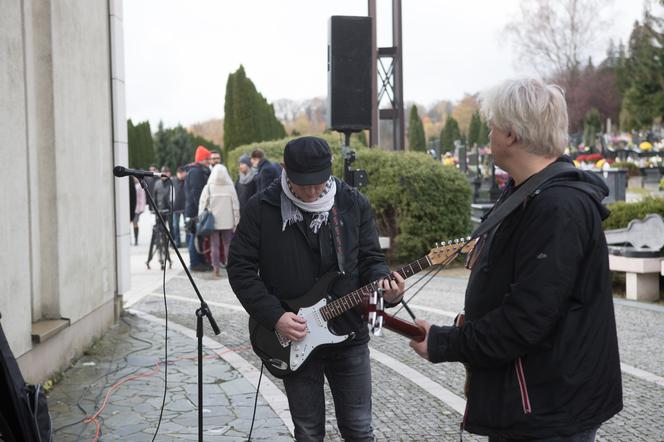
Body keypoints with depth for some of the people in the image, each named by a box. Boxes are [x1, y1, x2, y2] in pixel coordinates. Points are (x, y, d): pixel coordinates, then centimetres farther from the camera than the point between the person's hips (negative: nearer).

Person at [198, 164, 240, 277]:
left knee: (214, 245, 4)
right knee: (228, 245, 10)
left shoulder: (208, 187, -5)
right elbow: (236, 206, -1)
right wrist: (236, 222, 5)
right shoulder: (230, 187, -3)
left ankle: (216, 267, 3)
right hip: (228, 222, 1)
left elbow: (202, 204, -3)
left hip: (213, 222, 0)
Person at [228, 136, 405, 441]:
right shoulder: (260, 209, -7)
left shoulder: (354, 204, -2)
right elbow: (240, 267, -5)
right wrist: (274, 316, -13)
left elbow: (371, 258, 4)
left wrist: (382, 281, -19)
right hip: (293, 342, -1)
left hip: (348, 335, 1)